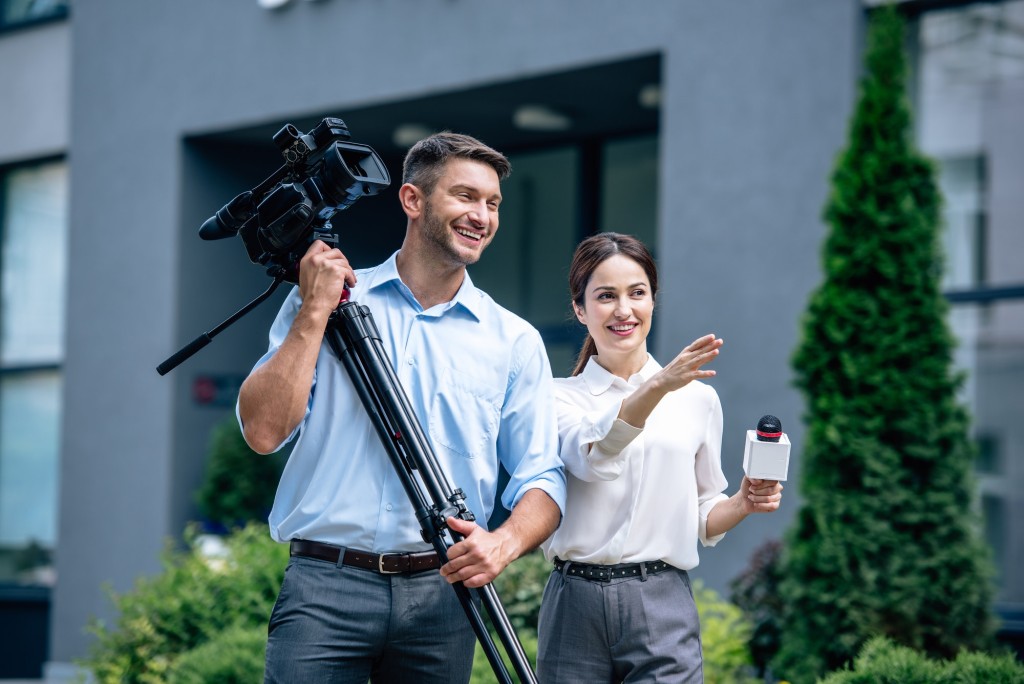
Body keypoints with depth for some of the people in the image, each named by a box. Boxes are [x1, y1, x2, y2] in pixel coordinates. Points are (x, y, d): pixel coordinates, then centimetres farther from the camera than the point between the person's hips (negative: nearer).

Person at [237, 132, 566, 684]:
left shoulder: (513, 340, 11)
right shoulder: (325, 298, 8)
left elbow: (540, 478, 6)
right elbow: (264, 429, -3)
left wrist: (506, 543, -15)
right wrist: (316, 312, -6)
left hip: (442, 592, 2)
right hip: (326, 584, -2)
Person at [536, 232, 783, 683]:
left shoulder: (696, 398, 10)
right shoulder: (561, 397, 4)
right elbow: (592, 457, -19)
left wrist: (743, 504, -4)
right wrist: (657, 387, -33)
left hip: (662, 608, 0)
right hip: (576, 607, 0)